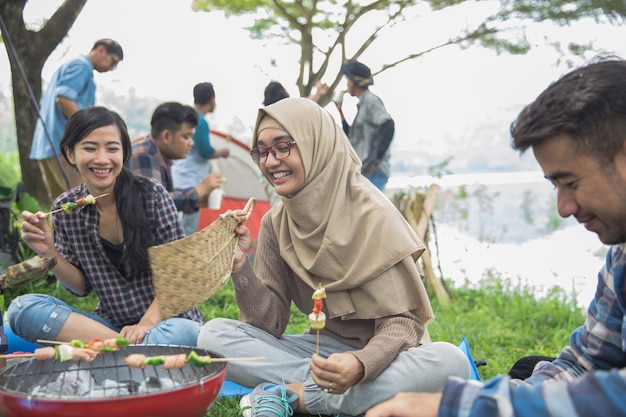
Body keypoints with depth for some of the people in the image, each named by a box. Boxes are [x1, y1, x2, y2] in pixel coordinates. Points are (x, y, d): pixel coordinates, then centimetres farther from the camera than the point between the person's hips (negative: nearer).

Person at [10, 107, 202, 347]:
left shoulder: (151, 194, -10)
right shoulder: (65, 210, -1)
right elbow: (82, 287, 7)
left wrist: (148, 322, -20)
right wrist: (50, 254, -10)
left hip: (166, 319, -4)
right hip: (110, 323, 4)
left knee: (184, 333, -38)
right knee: (21, 308, -18)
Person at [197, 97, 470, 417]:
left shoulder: (371, 215, -15)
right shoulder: (275, 223, -1)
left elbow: (401, 322, -17)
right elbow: (271, 323, -3)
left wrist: (361, 364, -37)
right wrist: (240, 267, -19)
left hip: (380, 355, -3)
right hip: (322, 348, 3)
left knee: (450, 361, -35)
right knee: (214, 334, -15)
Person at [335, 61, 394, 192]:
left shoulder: (370, 100, -6)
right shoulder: (363, 103, 22)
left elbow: (388, 126, -22)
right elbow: (352, 138, 27)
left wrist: (376, 160, -21)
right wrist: (341, 112, 22)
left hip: (373, 172, -10)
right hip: (363, 171, 10)